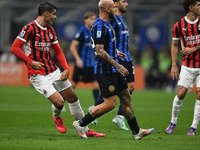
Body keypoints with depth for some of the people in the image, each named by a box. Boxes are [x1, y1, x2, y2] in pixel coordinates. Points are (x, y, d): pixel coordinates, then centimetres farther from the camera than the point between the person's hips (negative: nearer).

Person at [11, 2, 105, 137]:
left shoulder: (51, 30, 12)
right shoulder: (30, 28, -12)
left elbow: (58, 51, 18)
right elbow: (15, 48, -13)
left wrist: (66, 69, 4)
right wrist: (30, 62, -20)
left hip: (54, 71, 8)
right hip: (38, 75, -8)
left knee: (72, 97, 7)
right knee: (59, 102, -18)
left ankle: (85, 129, 20)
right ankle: (57, 117, 20)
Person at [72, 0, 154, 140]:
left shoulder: (107, 25, 15)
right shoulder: (99, 26, -18)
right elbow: (99, 51, -25)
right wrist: (117, 65, -25)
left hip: (113, 70, 10)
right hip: (105, 70, -10)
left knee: (126, 98, 10)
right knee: (110, 103, -10)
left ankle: (136, 132, 14)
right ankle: (81, 123, -1)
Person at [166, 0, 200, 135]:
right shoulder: (179, 25, -2)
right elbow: (175, 45, 10)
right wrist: (174, 65, 5)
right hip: (187, 66, 0)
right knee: (181, 94, -4)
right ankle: (173, 122, 16)